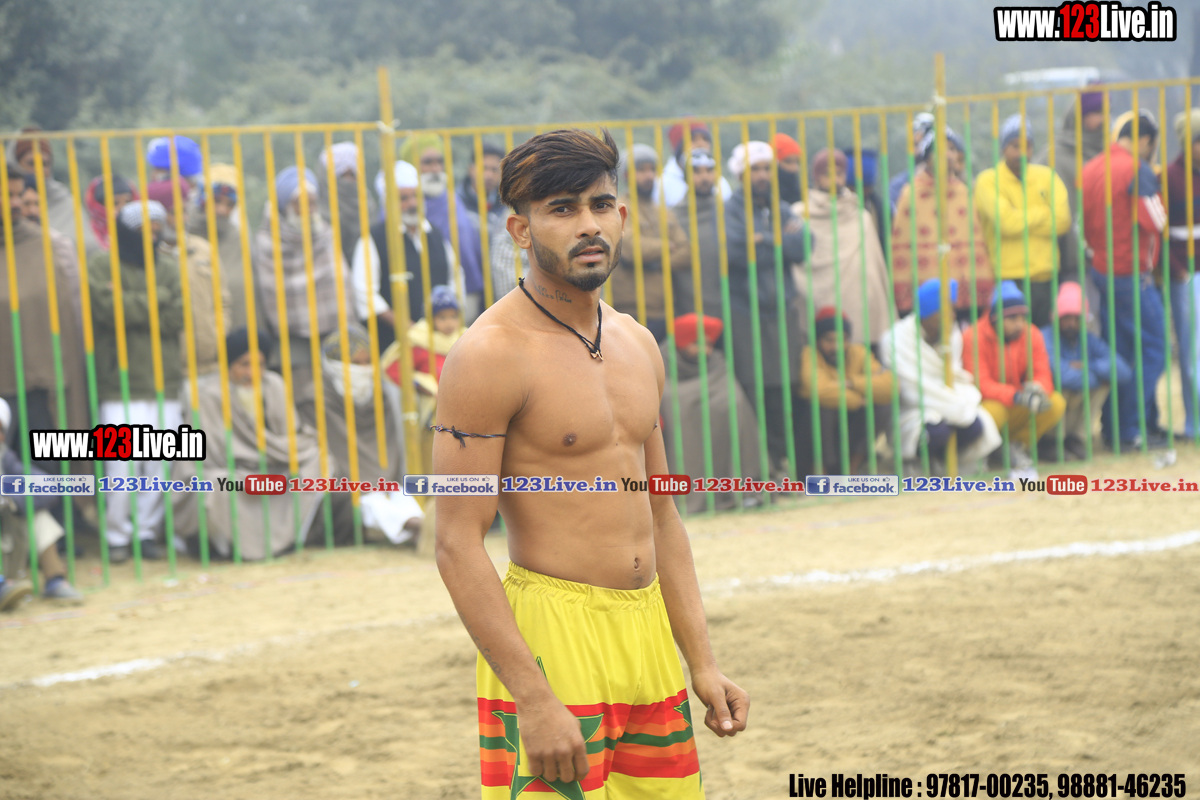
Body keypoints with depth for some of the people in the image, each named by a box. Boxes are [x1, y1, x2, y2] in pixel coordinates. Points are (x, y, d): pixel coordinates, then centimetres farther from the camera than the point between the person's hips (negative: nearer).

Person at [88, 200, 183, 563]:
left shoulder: (168, 268, 11)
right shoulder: (102, 267, 3)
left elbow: (178, 316, -1)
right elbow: (109, 306, -14)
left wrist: (132, 306, -10)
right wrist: (157, 299, -7)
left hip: (164, 383, 3)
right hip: (120, 386, -3)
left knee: (160, 463, 0)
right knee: (122, 464, -9)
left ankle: (148, 531, 11)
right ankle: (117, 536, 1)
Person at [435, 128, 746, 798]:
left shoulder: (638, 346, 12)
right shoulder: (492, 354, -12)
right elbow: (459, 548, -16)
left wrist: (703, 664, 14)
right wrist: (533, 699, -21)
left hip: (649, 634, 7)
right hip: (548, 640, -7)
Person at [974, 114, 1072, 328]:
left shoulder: (1047, 177, 11)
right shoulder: (988, 181, -1)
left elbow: (1062, 220, -1)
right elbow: (1007, 221, -15)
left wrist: (1021, 221, -7)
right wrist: (1044, 214, -2)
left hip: (1046, 278, 4)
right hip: (1007, 280, -4)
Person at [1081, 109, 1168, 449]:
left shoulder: (1091, 169, 8)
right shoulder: (1137, 169, -15)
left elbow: (1085, 223, 12)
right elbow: (1154, 220, -17)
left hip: (1101, 268, 8)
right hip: (1132, 273, -8)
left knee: (1116, 352, 14)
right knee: (1152, 349, -1)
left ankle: (1113, 427, 16)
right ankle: (1132, 428, -3)